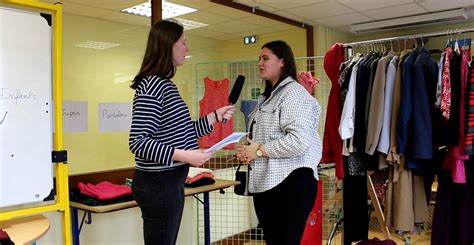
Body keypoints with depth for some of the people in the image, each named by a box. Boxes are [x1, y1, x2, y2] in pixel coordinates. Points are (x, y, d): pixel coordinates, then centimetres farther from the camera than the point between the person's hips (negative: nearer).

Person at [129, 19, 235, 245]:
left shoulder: (166, 85, 12)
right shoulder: (151, 85, -17)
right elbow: (138, 142, -23)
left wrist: (215, 116, 17)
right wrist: (185, 156, -26)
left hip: (171, 182, 10)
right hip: (157, 184, -10)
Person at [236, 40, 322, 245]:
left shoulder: (293, 92, -12)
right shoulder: (267, 96, 19)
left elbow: (299, 140, -24)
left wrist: (259, 151, -16)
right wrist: (247, 151, 4)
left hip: (291, 182, -9)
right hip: (264, 182, 10)